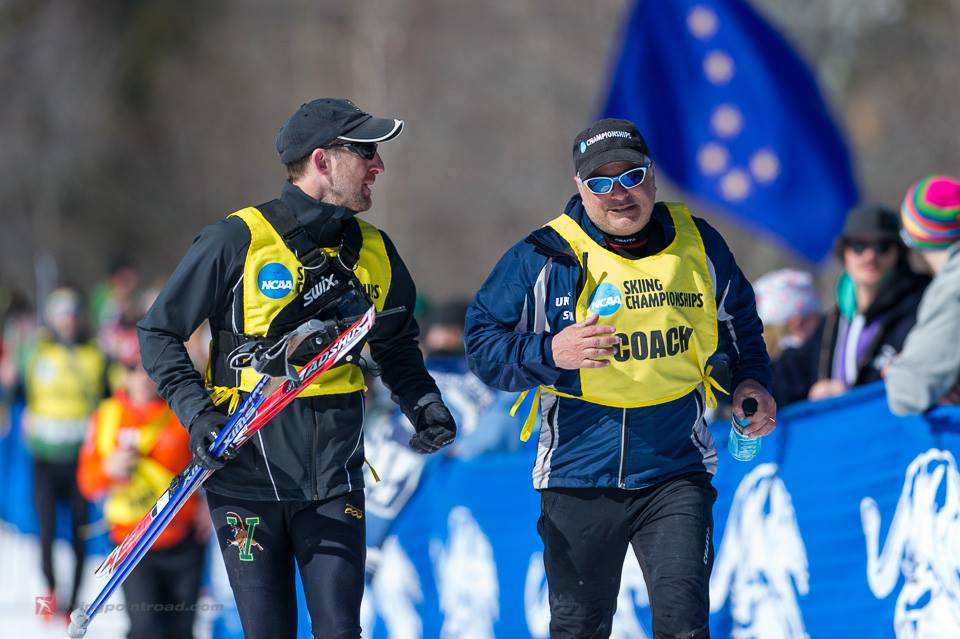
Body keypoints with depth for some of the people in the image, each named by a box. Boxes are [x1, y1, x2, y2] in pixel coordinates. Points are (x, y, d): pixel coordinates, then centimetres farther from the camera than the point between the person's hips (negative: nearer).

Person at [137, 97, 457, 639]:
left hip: (334, 475, 4)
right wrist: (198, 413, -15)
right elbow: (160, 332, -2)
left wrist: (422, 402, 6)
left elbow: (396, 345, 25)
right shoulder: (239, 240, -8)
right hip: (248, 473, -3)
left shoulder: (374, 252, 9)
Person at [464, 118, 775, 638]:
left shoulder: (699, 245, 4)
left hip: (676, 473, 1)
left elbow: (739, 323, 23)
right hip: (579, 474, -1)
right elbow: (483, 345, -6)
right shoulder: (542, 258, -5)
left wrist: (751, 381, 6)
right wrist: (551, 354, -22)